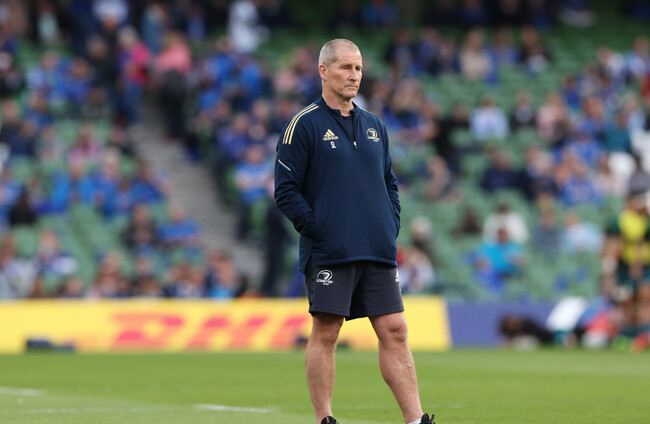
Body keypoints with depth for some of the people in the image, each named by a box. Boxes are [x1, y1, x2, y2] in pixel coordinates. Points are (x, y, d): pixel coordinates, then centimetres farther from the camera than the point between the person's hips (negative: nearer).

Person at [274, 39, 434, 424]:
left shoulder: (375, 126, 17)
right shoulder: (304, 125, -2)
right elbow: (286, 191, -6)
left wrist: (391, 228, 9)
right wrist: (316, 229, -12)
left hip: (378, 250, 5)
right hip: (328, 253, -5)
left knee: (395, 331, 1)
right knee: (325, 333, -3)